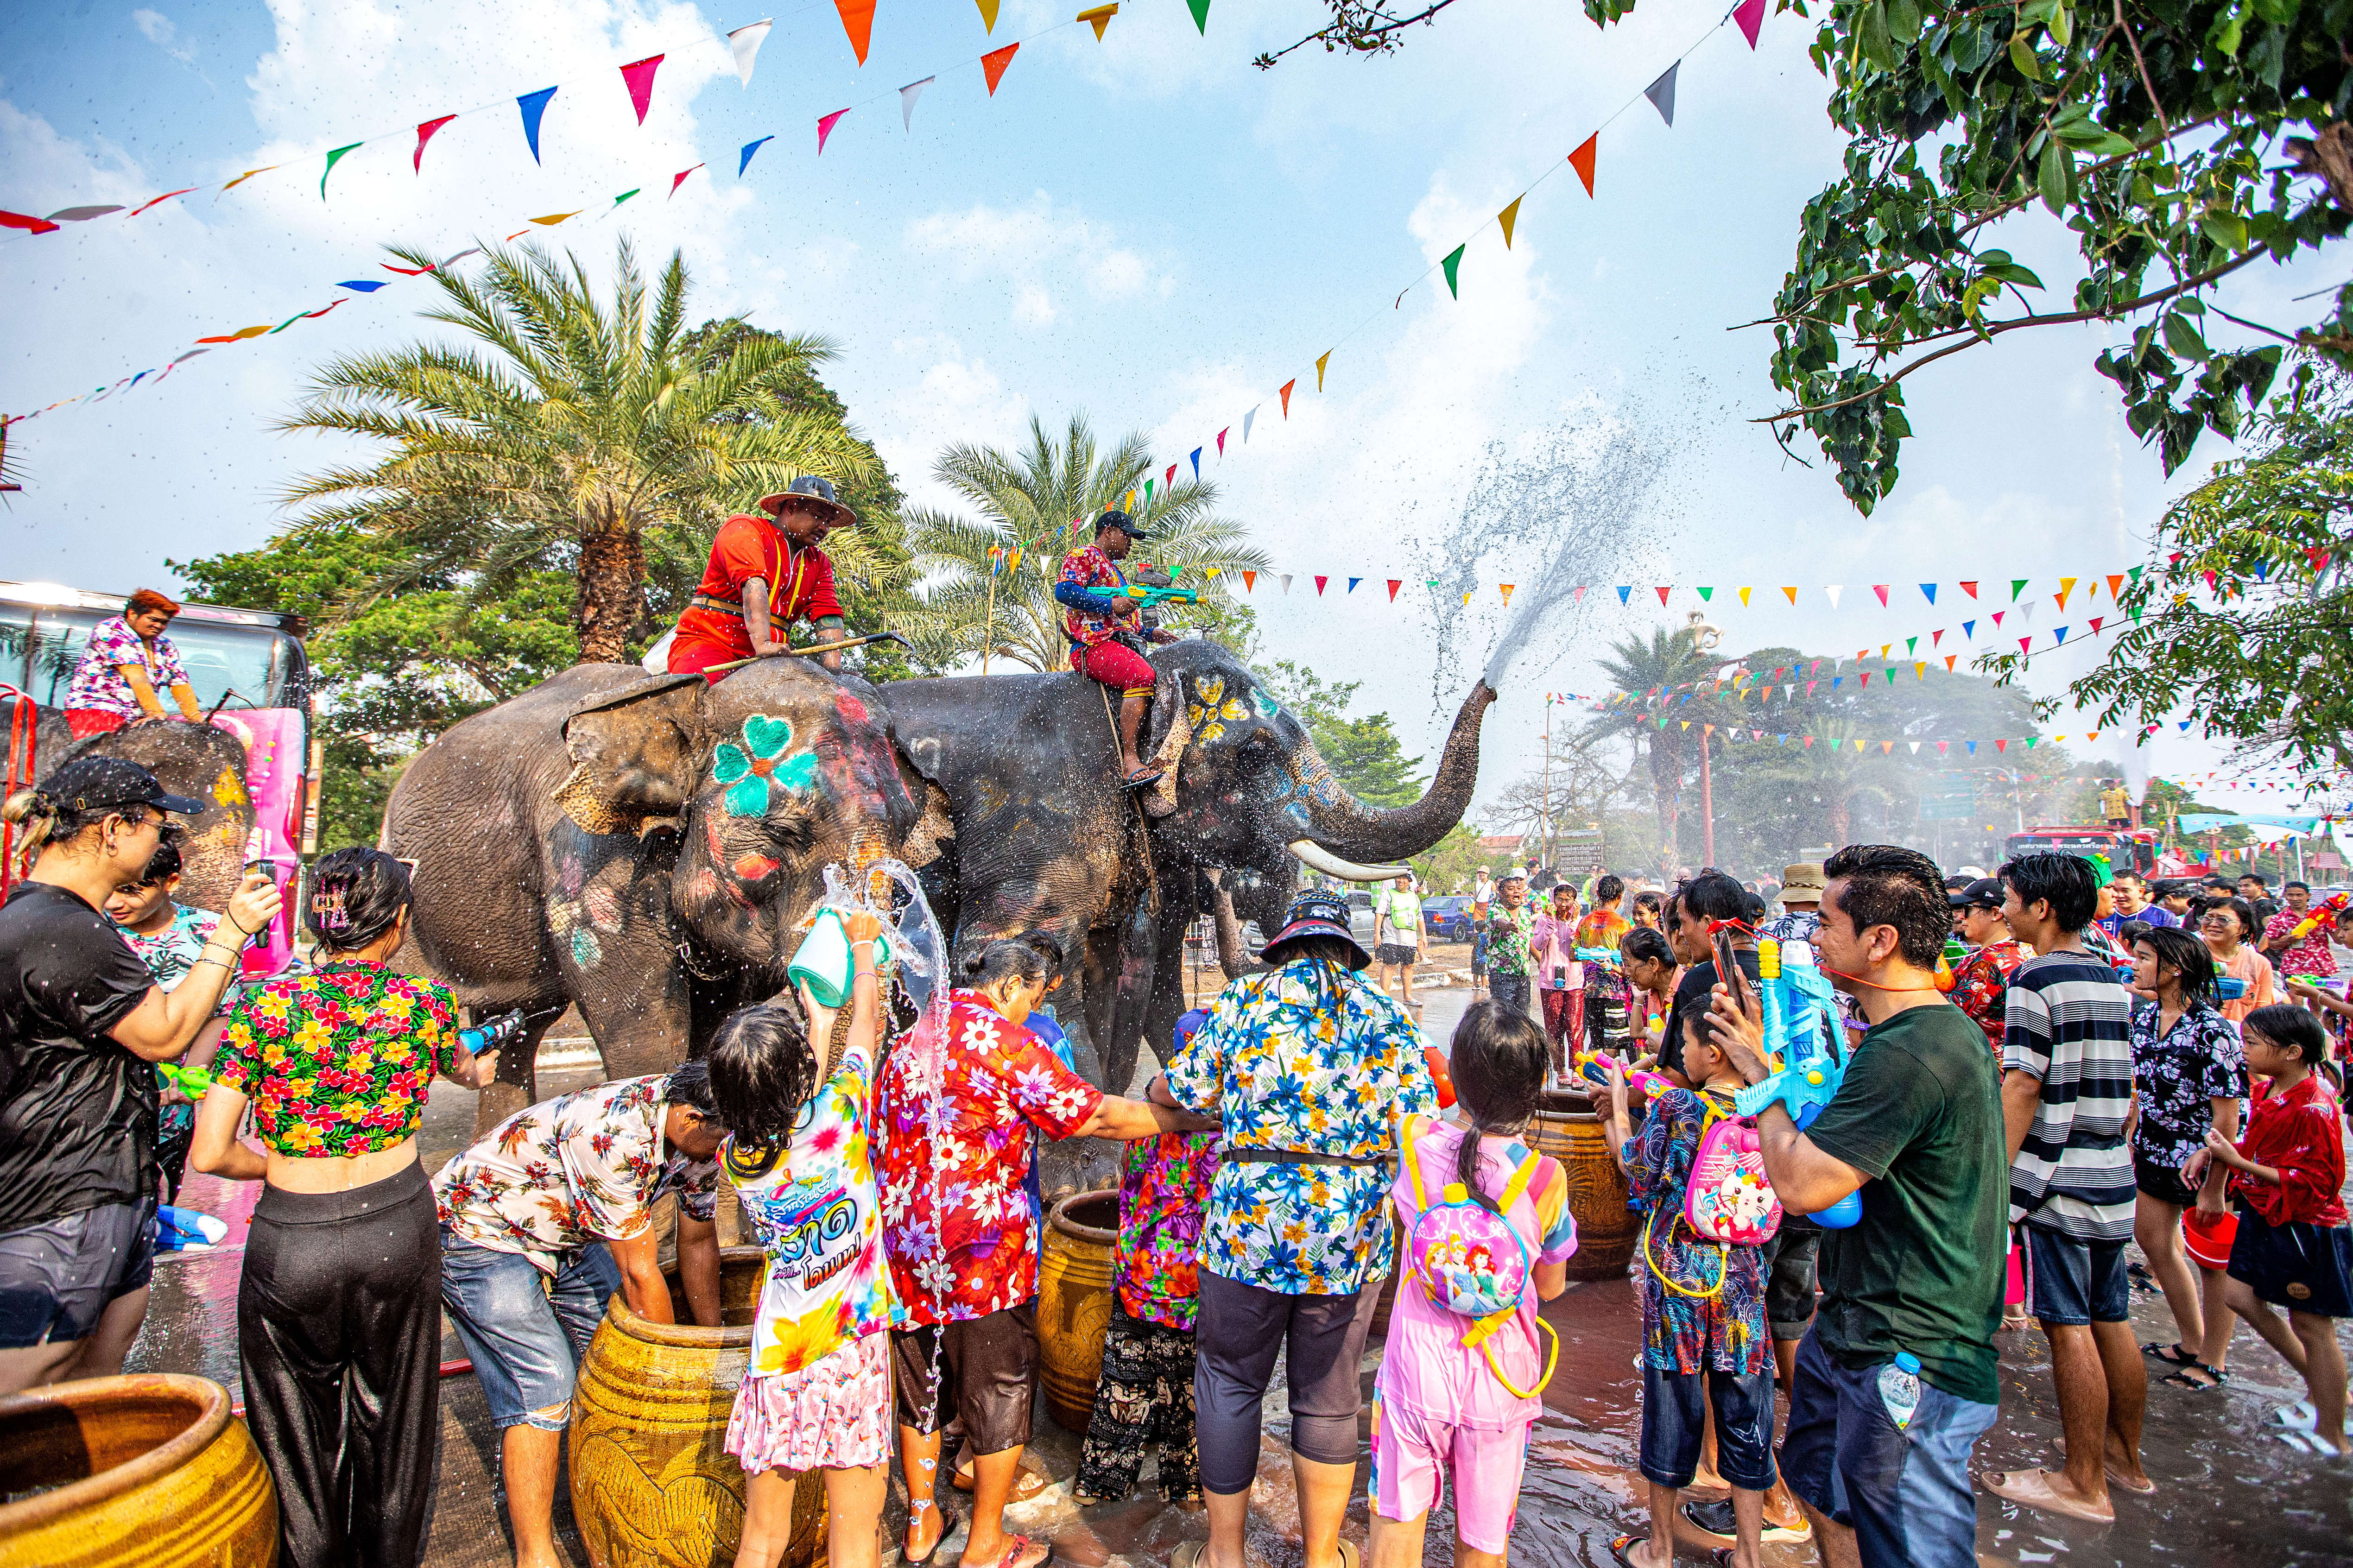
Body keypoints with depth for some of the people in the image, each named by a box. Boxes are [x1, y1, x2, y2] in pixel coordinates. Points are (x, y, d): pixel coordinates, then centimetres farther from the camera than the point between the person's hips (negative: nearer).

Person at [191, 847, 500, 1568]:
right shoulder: (425, 1002, -5)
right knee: (391, 1422, 21)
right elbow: (460, 1065, 20)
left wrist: (282, 1169, 10)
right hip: (397, 1230, 1)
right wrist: (478, 1069, 43)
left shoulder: (263, 1007, -9)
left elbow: (210, 1154, -10)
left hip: (291, 1242, -1)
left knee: (300, 1435, 20)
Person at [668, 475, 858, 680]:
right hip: (709, 641, -5)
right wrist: (763, 644, -36)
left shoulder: (819, 563, 16)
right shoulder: (743, 528, -1)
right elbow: (752, 583, -19)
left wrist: (833, 671, -17)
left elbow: (828, 618, 2)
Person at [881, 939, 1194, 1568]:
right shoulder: (1002, 1041, -15)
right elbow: (1098, 1116, -18)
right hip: (981, 1253, -7)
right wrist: (1193, 1118, -10)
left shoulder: (908, 1043, 10)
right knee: (1000, 1394, 10)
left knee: (919, 1392, 22)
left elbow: (885, 1136, 17)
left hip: (905, 1250, 7)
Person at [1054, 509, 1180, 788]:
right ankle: (1129, 764, -40)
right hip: (1093, 645, -10)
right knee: (1142, 676, -33)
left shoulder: (1115, 571, 34)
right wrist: (1110, 605, -15)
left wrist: (1152, 634, 21)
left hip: (1123, 644, 10)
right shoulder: (1083, 556, 5)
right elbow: (1063, 590, -14)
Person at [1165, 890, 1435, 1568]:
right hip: (1353, 1234, 2)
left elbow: (1181, 1094, 1)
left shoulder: (1244, 998, -1)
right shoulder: (1387, 1016, 3)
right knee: (1328, 1397, 17)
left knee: (1229, 1384, 16)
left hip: (1248, 1225, -2)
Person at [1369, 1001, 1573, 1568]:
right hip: (1500, 1374, 0)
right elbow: (1551, 1287, -2)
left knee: (1397, 1521, 17)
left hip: (1417, 1363, 0)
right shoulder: (1545, 1177, -17)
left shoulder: (1420, 1143, -14)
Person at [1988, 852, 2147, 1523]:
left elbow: (2023, 1087, -19)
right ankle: (2126, 1458, 31)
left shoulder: (2036, 979, -15)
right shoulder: (2114, 981, 9)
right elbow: (2126, 1085, 15)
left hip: (2057, 1177, -8)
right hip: (2113, 1176, 8)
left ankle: (2085, 1485, 10)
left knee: (2070, 1329, 1)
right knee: (2113, 1322, 18)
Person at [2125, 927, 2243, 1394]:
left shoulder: (2212, 1030, -22)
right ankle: (2191, 1343, 35)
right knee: (2153, 1240, 17)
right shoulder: (2143, 1017, -1)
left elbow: (2227, 1114, -21)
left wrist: (2215, 1186, -20)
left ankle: (2212, 1362, 24)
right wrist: (2130, 1144, 8)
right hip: (2154, 1153, 8)